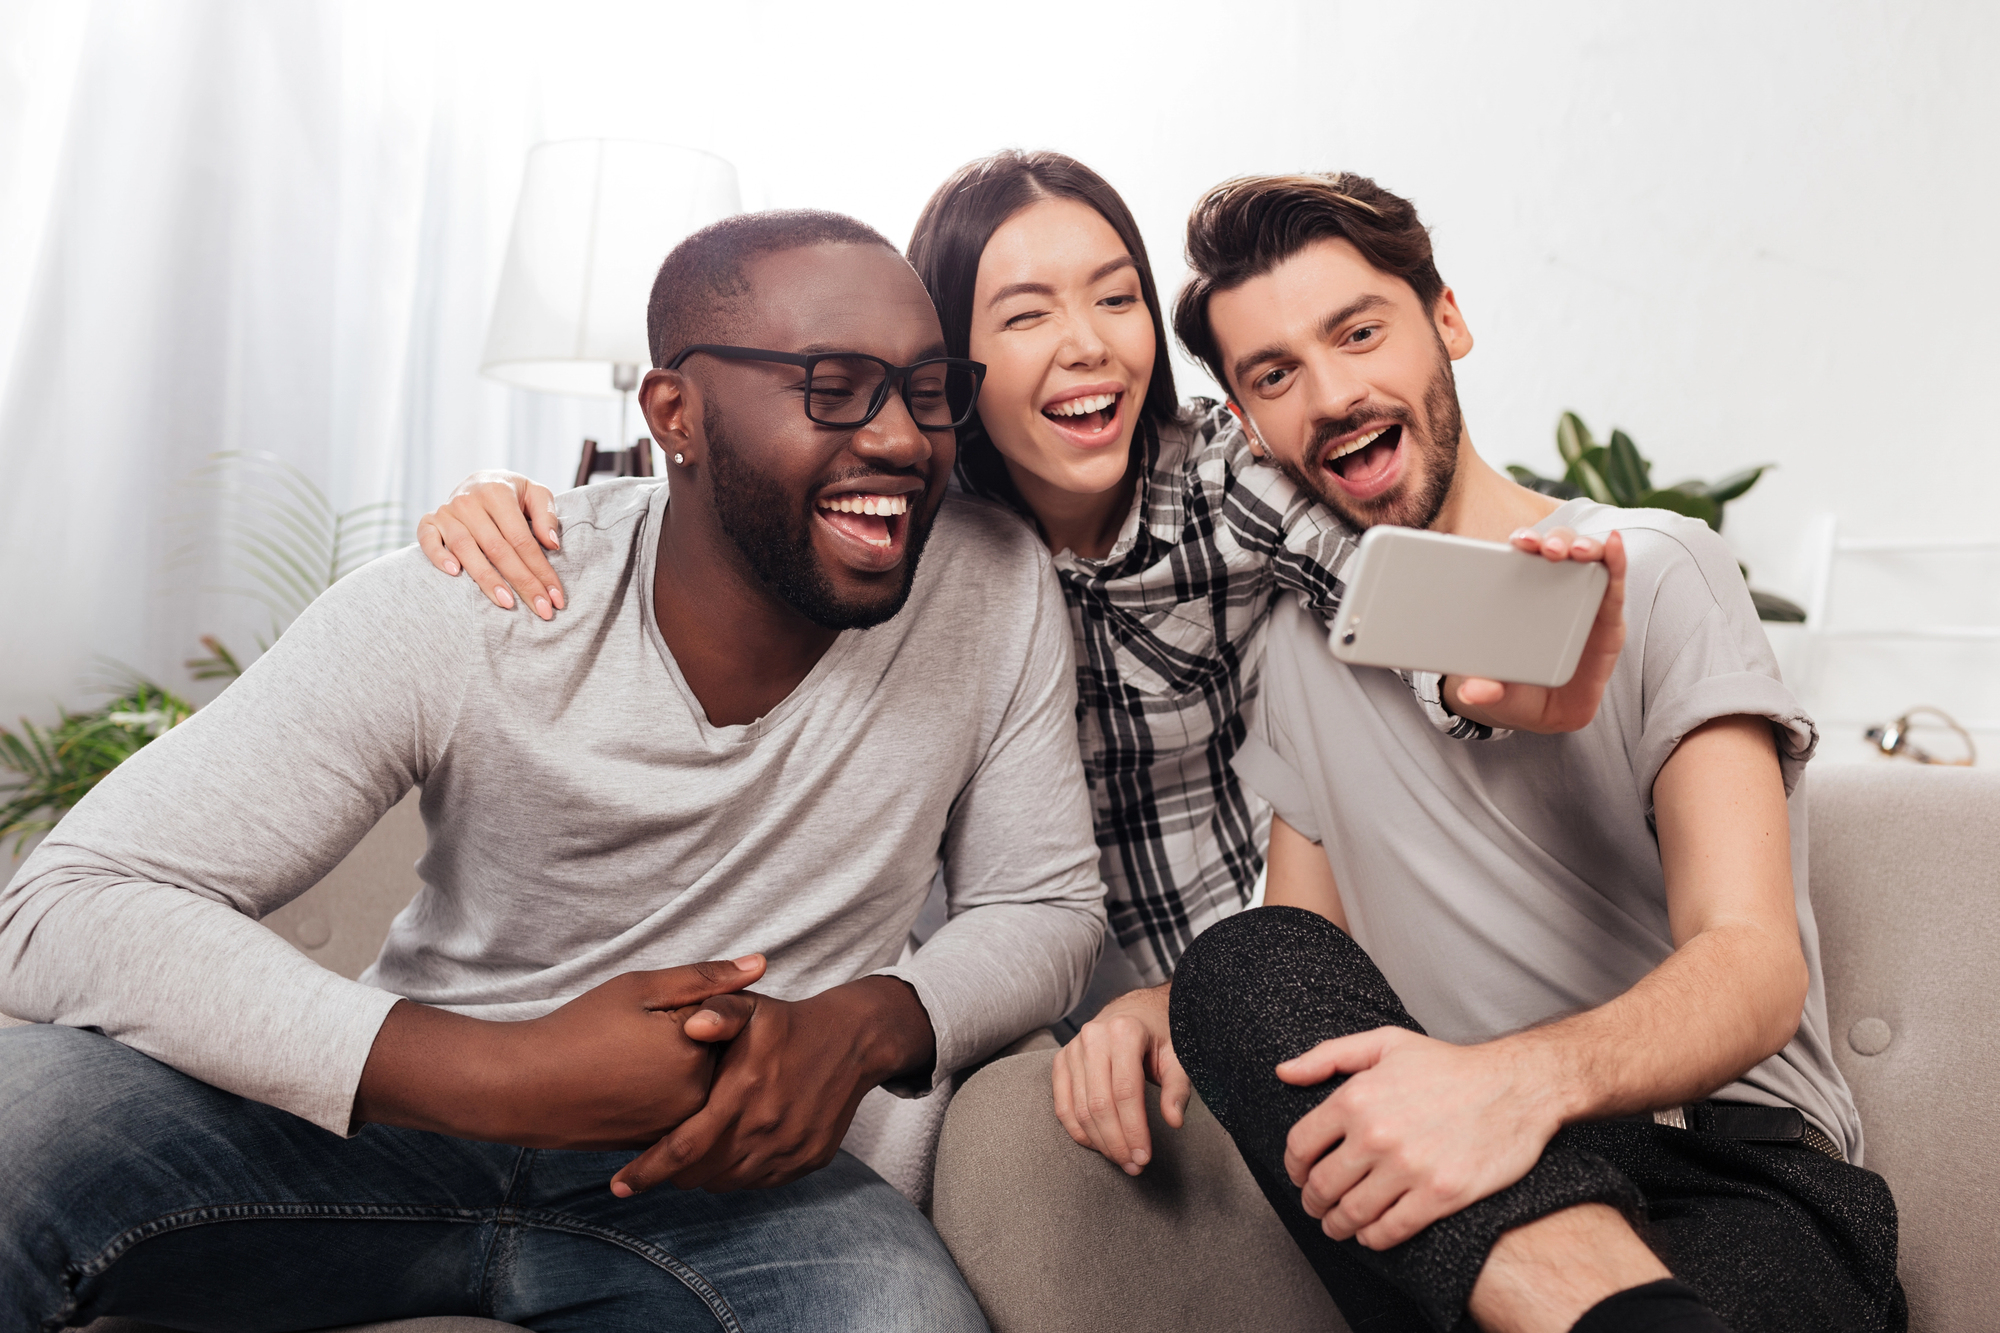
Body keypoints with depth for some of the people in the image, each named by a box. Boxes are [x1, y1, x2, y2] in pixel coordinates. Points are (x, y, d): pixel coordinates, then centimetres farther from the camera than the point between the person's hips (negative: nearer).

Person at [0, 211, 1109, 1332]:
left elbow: (1049, 906, 0)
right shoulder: (464, 611, -17)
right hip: (421, 1109, -1)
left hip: (725, 1168, 2)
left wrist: (865, 1026, -23)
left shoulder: (1001, 590, -10)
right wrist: (507, 1074, -32)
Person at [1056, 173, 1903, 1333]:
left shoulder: (1650, 572, 0)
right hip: (1464, 1194, 7)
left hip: (1735, 1163, -6)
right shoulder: (1304, 646, 17)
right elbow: (1301, 965, 16)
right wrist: (1172, 1008, -10)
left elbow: (1754, 963, -12)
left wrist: (1524, 1081, -35)